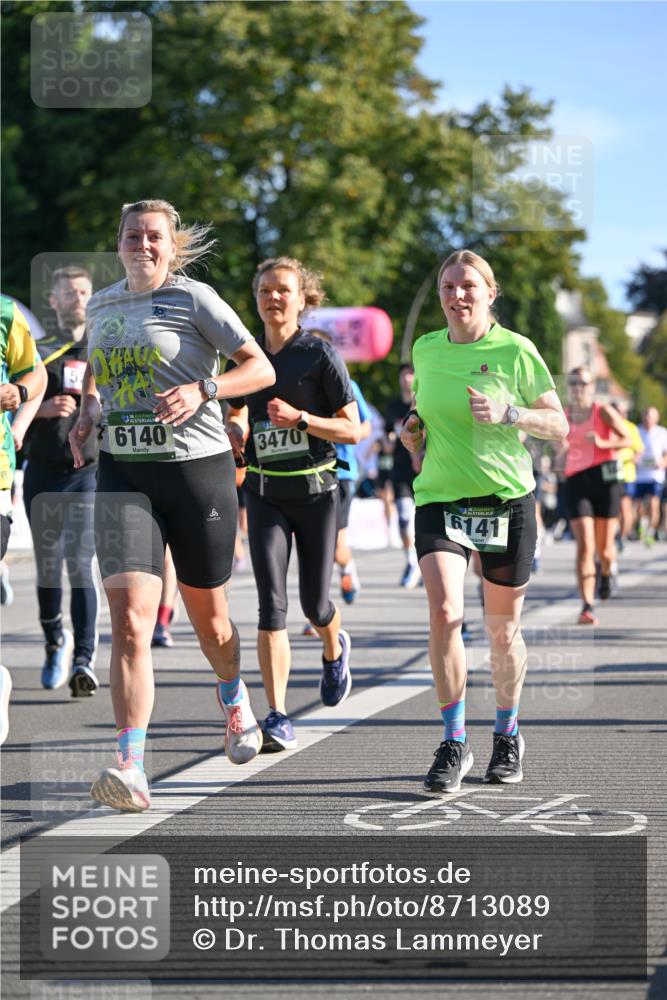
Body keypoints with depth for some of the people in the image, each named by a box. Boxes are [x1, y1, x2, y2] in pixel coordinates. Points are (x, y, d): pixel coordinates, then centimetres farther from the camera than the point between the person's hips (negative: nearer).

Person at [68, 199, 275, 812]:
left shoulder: (193, 299, -4)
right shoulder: (102, 305, 11)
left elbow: (261, 369, -4)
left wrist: (200, 390, -20)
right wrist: (87, 412, 11)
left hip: (197, 468, -2)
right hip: (122, 475, 3)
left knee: (208, 617, 13)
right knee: (129, 620, -15)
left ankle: (234, 697, 48)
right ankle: (130, 769, -20)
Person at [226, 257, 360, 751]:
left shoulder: (321, 355, -5)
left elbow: (352, 430, -6)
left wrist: (299, 418, -19)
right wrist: (234, 430, -4)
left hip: (315, 488, -2)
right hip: (264, 491, 2)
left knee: (314, 604, 4)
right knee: (271, 603, -10)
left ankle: (335, 649, 42)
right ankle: (278, 718, -11)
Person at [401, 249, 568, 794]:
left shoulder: (516, 350, -5)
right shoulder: (425, 349, 6)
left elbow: (559, 425, -2)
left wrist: (509, 413, -18)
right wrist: (414, 428, 4)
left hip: (507, 501, -2)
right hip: (439, 498, 2)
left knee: (503, 628, 8)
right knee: (444, 611, -19)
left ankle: (508, 734, 31)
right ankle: (454, 743, -9)